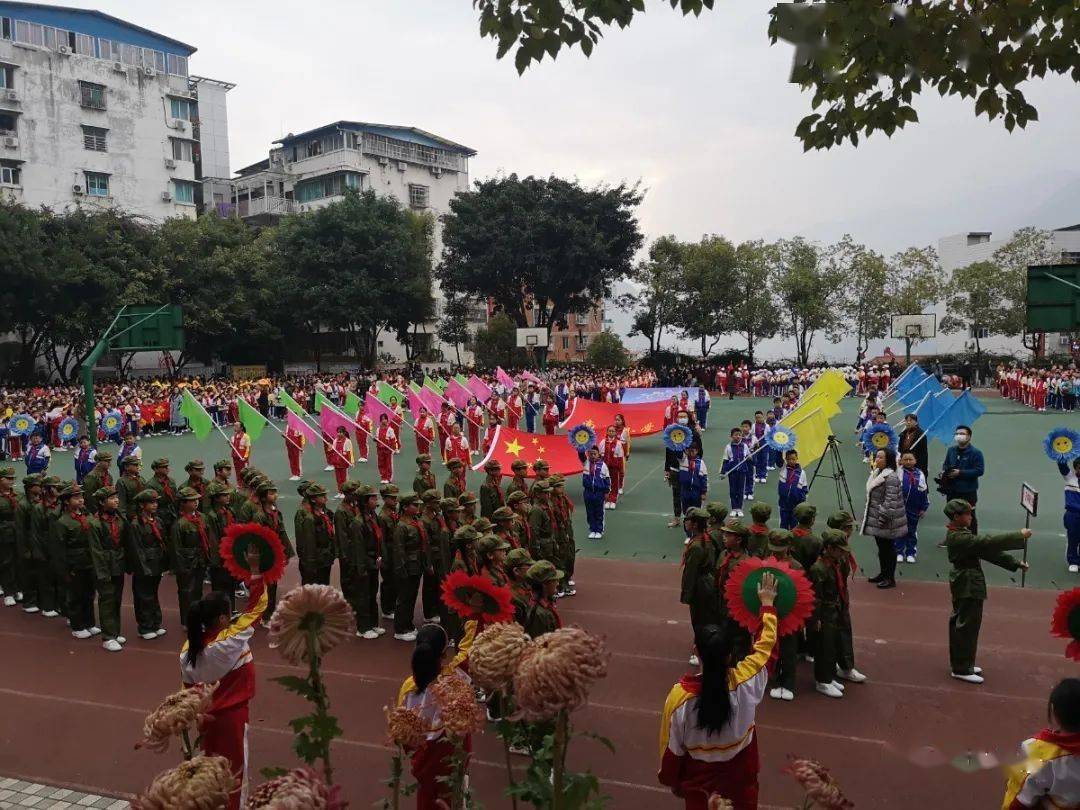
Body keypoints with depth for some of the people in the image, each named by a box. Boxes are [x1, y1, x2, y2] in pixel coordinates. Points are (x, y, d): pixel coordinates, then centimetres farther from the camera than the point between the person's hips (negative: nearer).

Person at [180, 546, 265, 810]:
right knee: (233, 768, 11)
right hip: (231, 714, -6)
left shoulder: (189, 648, -8)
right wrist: (255, 569, -20)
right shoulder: (231, 642, -25)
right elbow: (256, 607, -22)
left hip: (206, 715, 6)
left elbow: (189, 687, 3)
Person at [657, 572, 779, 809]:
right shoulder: (746, 681, -24)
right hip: (740, 775, 1)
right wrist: (767, 603, 8)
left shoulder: (680, 695, -27)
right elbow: (766, 644, -6)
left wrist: (670, 780, 7)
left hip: (698, 777, -1)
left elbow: (672, 746, -12)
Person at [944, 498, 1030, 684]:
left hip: (963, 585, 10)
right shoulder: (959, 538, -24)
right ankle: (962, 669, 10)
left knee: (959, 624, 18)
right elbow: (989, 543, -28)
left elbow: (987, 550, 8)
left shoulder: (959, 533, 7)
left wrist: (1015, 563, 5)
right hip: (968, 587, -10)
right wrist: (1020, 536, -20)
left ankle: (959, 663, 31)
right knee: (968, 627, 0)